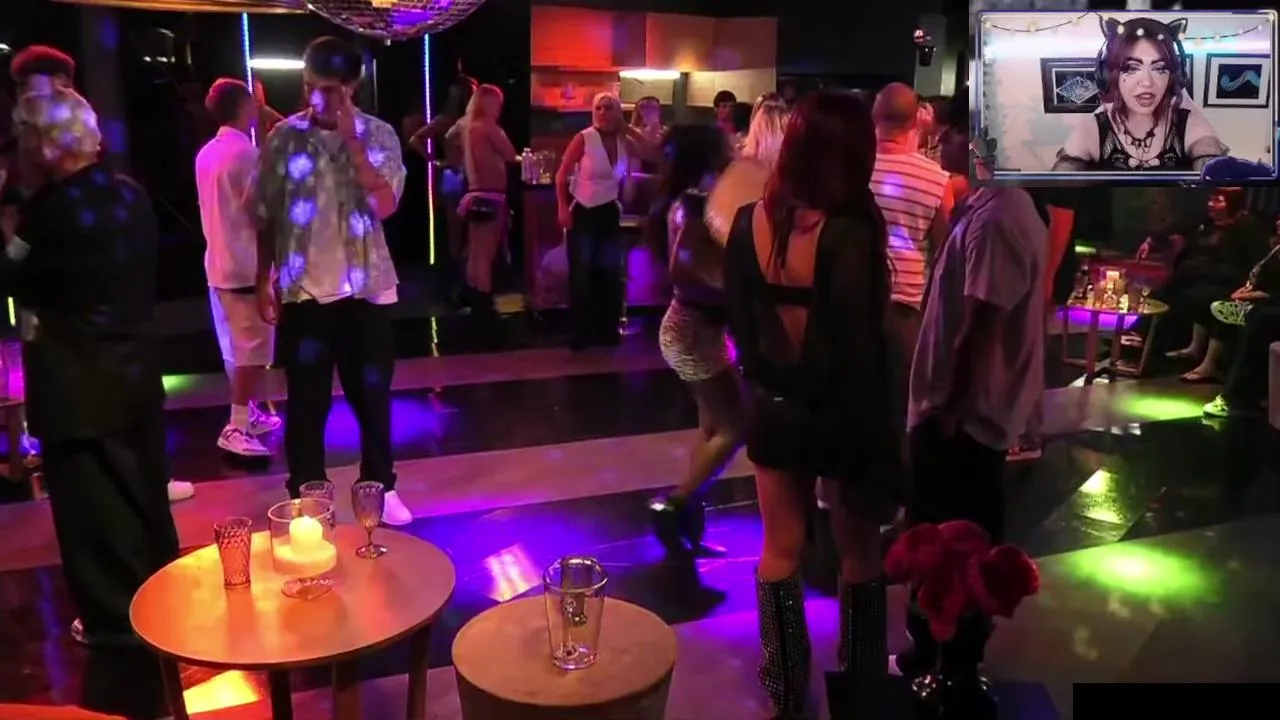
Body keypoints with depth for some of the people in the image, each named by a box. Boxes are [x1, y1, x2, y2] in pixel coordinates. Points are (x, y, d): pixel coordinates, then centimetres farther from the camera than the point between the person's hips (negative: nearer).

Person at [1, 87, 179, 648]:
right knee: (143, 488, 19)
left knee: (93, 501, 6)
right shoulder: (130, 194, 2)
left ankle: (115, 618, 19)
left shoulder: (52, 207, -20)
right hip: (135, 365, 8)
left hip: (77, 380, -7)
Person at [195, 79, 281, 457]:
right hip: (247, 263, -9)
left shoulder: (206, 153, 12)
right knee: (254, 349, -5)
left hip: (219, 262, 9)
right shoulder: (246, 152, -14)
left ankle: (247, 414, 27)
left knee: (236, 348, 16)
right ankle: (236, 428, -6)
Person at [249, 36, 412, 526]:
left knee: (372, 394, 11)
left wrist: (351, 140, -17)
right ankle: (305, 495, 21)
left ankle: (381, 487, 26)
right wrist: (264, 280, 2)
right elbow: (266, 217, 5)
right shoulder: (284, 138, 0)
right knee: (307, 399, 8)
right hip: (303, 290, 0)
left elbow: (384, 204, -15)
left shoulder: (379, 135, -1)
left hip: (366, 289, 0)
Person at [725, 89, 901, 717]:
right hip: (839, 413, -4)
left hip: (772, 407, 4)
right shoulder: (849, 233, -22)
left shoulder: (749, 222, -6)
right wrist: (881, 441, -11)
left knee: (780, 553, 17)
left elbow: (739, 323, 3)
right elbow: (862, 349, -20)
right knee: (860, 553, 18)